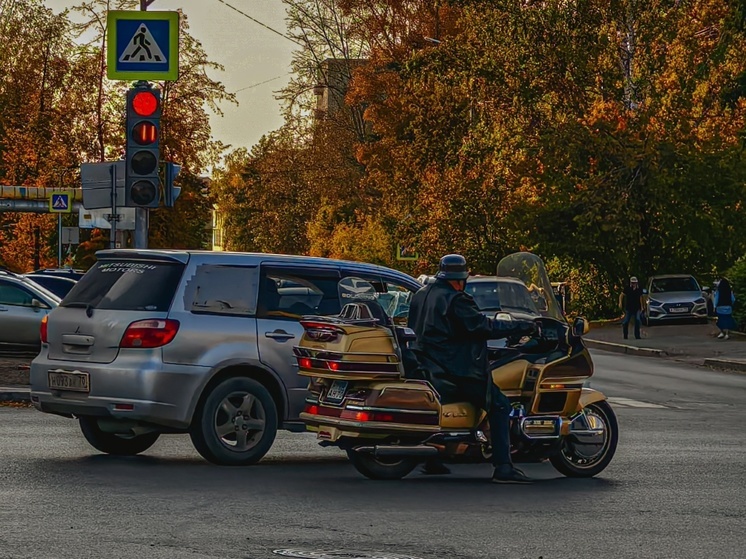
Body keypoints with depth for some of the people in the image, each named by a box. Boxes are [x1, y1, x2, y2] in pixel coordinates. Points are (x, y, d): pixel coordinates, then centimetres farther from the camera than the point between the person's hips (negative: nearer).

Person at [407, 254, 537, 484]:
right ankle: (503, 468, -13)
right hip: (454, 370, -9)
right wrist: (523, 326, -10)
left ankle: (432, 461, 28)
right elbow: (483, 326, -17)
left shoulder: (420, 296, 12)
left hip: (424, 367, 9)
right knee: (499, 406, -4)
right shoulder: (456, 300, -14)